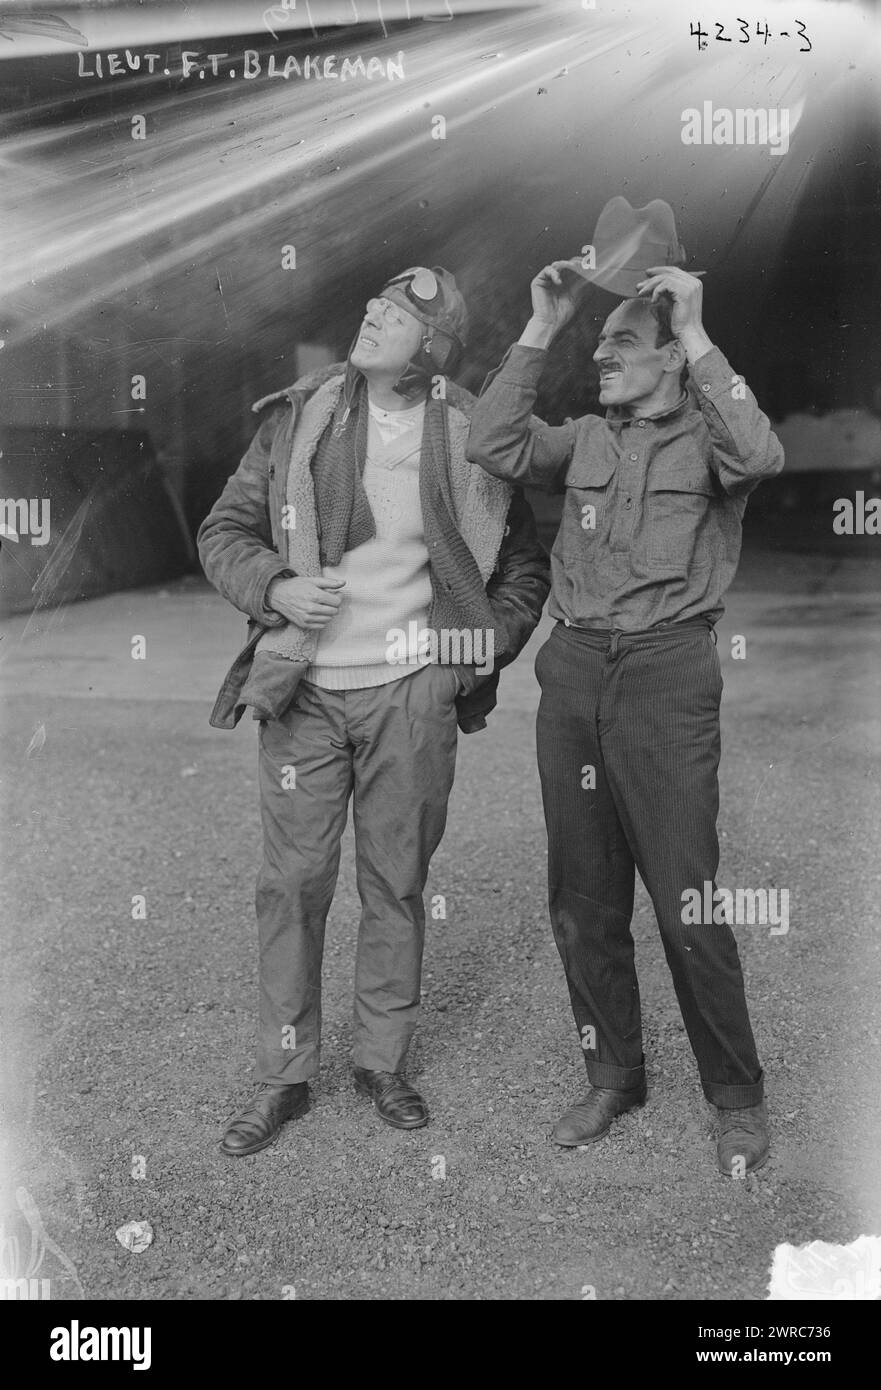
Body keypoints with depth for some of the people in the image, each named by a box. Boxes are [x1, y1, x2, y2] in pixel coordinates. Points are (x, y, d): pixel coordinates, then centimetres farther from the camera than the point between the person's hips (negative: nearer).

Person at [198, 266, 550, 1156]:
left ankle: (384, 1063, 25)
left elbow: (526, 563, 12)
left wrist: (491, 642, -1)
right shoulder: (297, 419, 2)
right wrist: (275, 586, -12)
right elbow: (222, 531, 6)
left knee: (396, 883, 9)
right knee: (292, 884, 3)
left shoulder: (470, 439, 1)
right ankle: (282, 1078, 17)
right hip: (304, 689, 1)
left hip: (412, 691, 0)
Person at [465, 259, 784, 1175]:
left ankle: (738, 1098, 15)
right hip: (572, 669, 5)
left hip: (665, 672, -5)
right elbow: (494, 449, -1)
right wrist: (539, 330, -3)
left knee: (687, 904, -3)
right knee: (582, 898, 11)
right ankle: (613, 1076, 28)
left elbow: (761, 457, -20)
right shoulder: (585, 441, 14)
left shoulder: (705, 438, 3)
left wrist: (696, 334, -17)